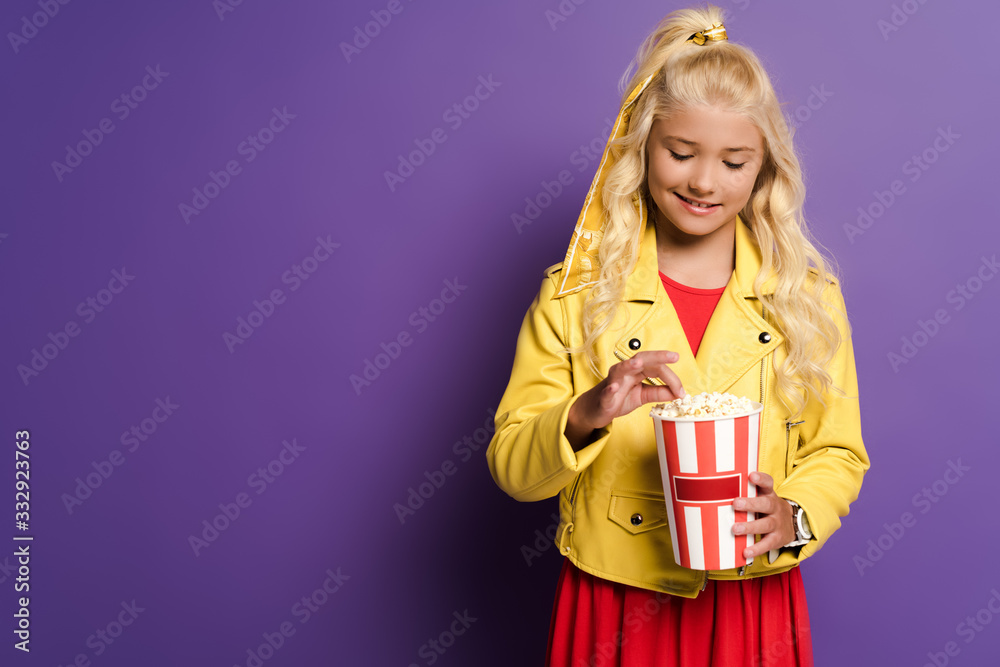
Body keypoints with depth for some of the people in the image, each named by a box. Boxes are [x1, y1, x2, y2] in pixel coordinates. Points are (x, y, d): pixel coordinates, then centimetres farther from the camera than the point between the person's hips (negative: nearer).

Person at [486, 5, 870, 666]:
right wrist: (587, 415, -26)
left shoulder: (808, 297, -2)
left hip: (752, 606, 1)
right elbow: (512, 468, -7)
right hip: (612, 605, 0)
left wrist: (790, 517, -15)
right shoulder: (575, 295, -6)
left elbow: (838, 454, 4)